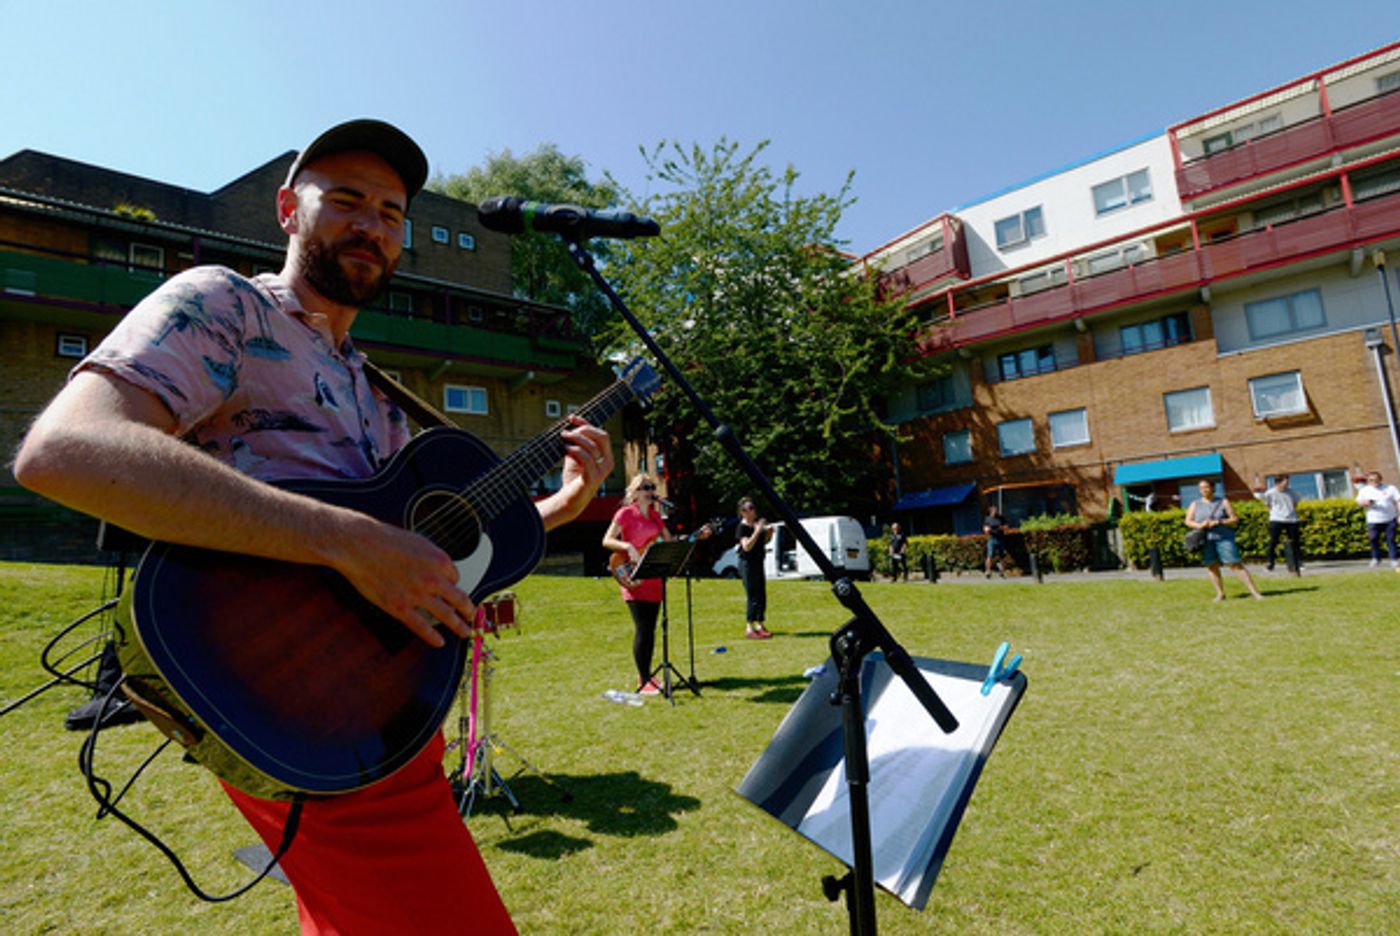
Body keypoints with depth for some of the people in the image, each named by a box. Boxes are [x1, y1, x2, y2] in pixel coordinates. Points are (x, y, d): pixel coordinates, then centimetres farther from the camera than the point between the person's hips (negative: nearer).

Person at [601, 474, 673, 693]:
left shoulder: (655, 515, 15)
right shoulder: (625, 513, -4)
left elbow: (669, 541, 17)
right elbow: (607, 541, -10)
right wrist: (628, 547, -24)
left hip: (654, 578, 7)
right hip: (633, 578, -6)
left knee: (650, 629, 9)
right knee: (642, 629, -10)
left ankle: (646, 675, 19)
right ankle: (644, 682, -4)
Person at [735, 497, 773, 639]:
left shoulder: (757, 523, 11)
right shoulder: (742, 527, -12)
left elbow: (763, 542, 21)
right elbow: (747, 546, -23)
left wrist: (769, 533, 2)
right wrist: (757, 530, -26)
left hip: (758, 562, 8)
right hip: (747, 563, -8)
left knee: (762, 596, 10)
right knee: (752, 596, -8)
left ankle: (760, 625, 18)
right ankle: (749, 628, -3)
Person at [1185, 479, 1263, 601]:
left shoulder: (1223, 502, 5)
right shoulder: (1195, 504, 10)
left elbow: (1235, 519, 1)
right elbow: (1188, 521, 8)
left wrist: (1218, 522, -14)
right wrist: (1199, 525, -12)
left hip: (1224, 538, -2)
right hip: (1205, 540, 2)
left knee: (1236, 564, -6)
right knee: (1211, 567, 2)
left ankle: (1254, 591, -2)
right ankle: (1220, 594, 10)